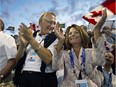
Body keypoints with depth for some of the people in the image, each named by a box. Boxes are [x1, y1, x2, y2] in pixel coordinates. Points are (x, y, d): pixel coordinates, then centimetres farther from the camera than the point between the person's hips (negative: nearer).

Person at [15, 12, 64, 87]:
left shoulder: (55, 38, -4)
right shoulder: (31, 35, 7)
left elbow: (48, 59, -21)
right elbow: (18, 60, 6)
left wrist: (31, 39, -22)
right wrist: (22, 44, -11)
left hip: (44, 79, -3)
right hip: (24, 77, 4)